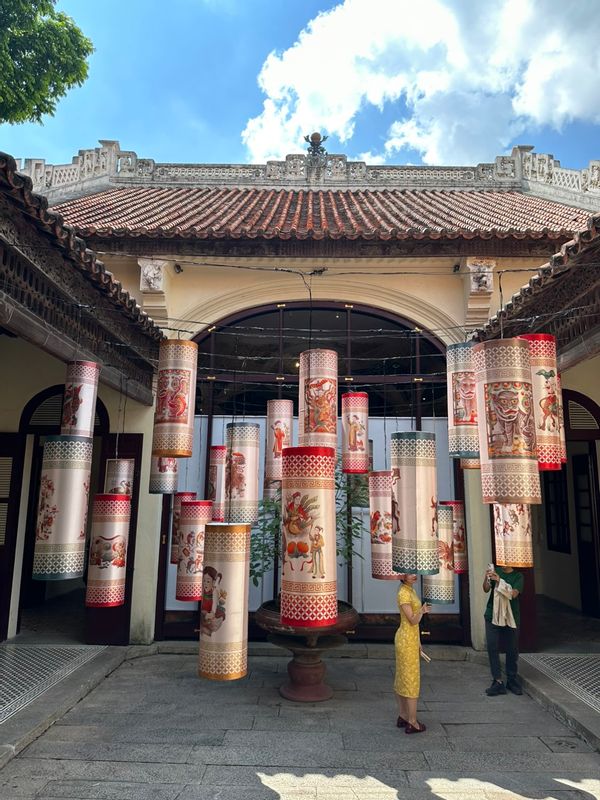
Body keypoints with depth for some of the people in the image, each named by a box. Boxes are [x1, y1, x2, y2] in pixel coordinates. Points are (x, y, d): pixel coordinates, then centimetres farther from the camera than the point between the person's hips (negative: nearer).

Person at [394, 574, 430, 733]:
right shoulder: (404, 593, -21)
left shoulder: (411, 590, 8)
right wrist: (421, 612, -39)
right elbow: (413, 620, -21)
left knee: (402, 679, 16)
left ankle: (403, 717, 26)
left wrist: (417, 641, 21)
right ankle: (412, 722, 9)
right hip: (407, 640, -9)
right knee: (411, 680, 0)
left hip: (410, 638, 9)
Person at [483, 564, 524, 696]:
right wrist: (486, 578, -21)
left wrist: (499, 580, -26)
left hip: (511, 617, -1)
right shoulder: (496, 571, 6)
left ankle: (512, 680, 23)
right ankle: (498, 682, 4)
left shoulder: (518, 576, 0)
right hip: (492, 616, 1)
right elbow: (486, 589, -2)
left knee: (512, 650, 6)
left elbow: (513, 594, -15)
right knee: (492, 648, -2)